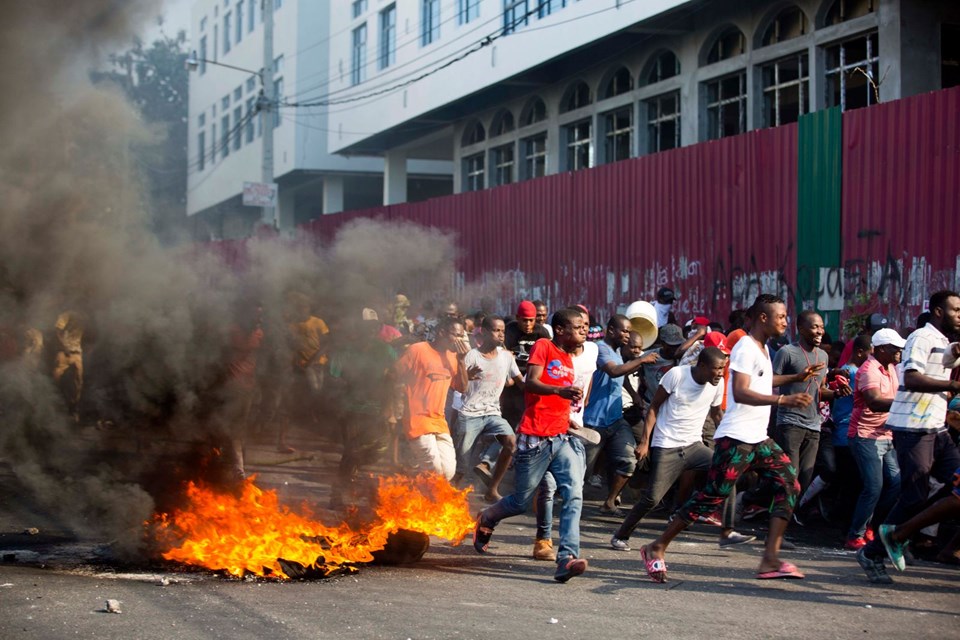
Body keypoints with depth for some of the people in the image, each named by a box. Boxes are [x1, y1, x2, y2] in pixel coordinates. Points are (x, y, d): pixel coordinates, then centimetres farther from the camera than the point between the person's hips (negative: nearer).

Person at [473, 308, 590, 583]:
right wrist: (560, 390, -35)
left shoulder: (568, 359, 18)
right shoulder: (543, 347, -3)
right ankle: (485, 519, 37)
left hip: (562, 438, 6)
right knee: (521, 502, 6)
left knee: (573, 496, -16)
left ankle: (567, 558, -22)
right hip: (535, 438, -6)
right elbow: (530, 383, -19)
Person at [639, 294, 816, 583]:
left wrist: (797, 377, 36)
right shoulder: (746, 348, -13)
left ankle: (770, 559, -7)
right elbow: (740, 393, -26)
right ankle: (657, 548, 2)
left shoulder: (763, 348, 17)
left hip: (759, 439, 10)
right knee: (712, 496, -9)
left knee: (789, 485, -3)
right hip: (736, 438, -10)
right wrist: (784, 400, -34)